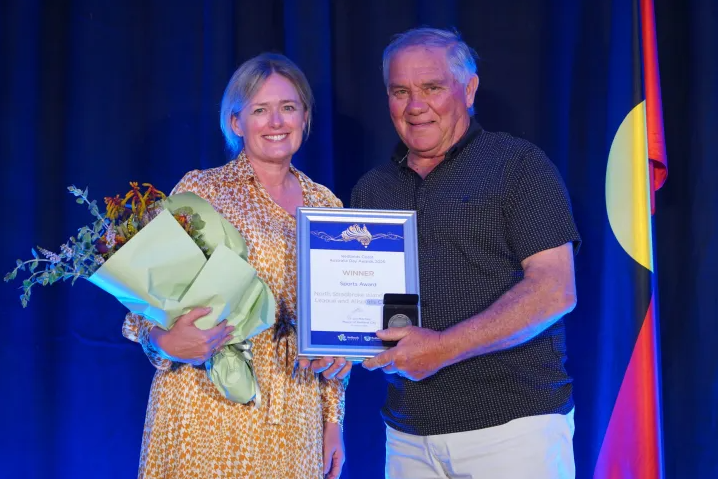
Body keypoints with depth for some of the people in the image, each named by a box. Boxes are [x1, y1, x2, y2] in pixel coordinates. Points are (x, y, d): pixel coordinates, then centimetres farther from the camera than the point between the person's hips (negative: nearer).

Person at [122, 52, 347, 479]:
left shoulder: (326, 205, 10)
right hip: (208, 408, -3)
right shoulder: (200, 190, -3)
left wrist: (334, 419, 10)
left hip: (295, 419, 4)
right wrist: (166, 343, -24)